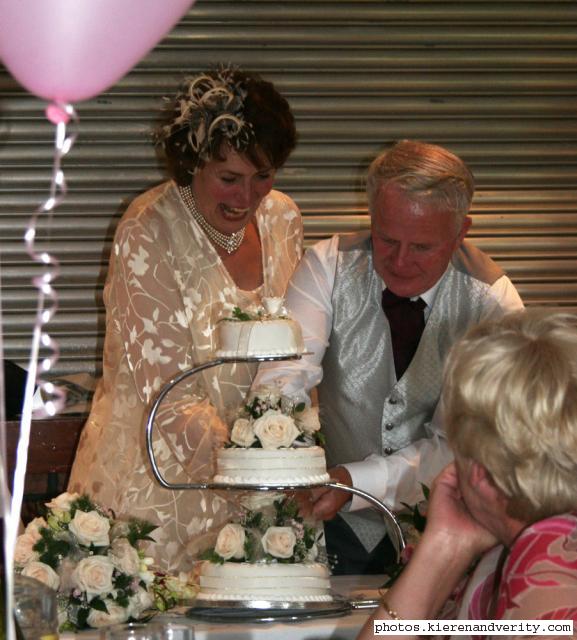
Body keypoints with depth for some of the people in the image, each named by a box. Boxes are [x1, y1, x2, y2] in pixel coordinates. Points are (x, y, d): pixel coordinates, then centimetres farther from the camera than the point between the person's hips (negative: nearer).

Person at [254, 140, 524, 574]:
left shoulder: (493, 304, -11)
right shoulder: (329, 266, -8)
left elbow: (454, 443, -16)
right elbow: (287, 373, -22)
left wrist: (353, 480, -32)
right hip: (341, 524, 1)